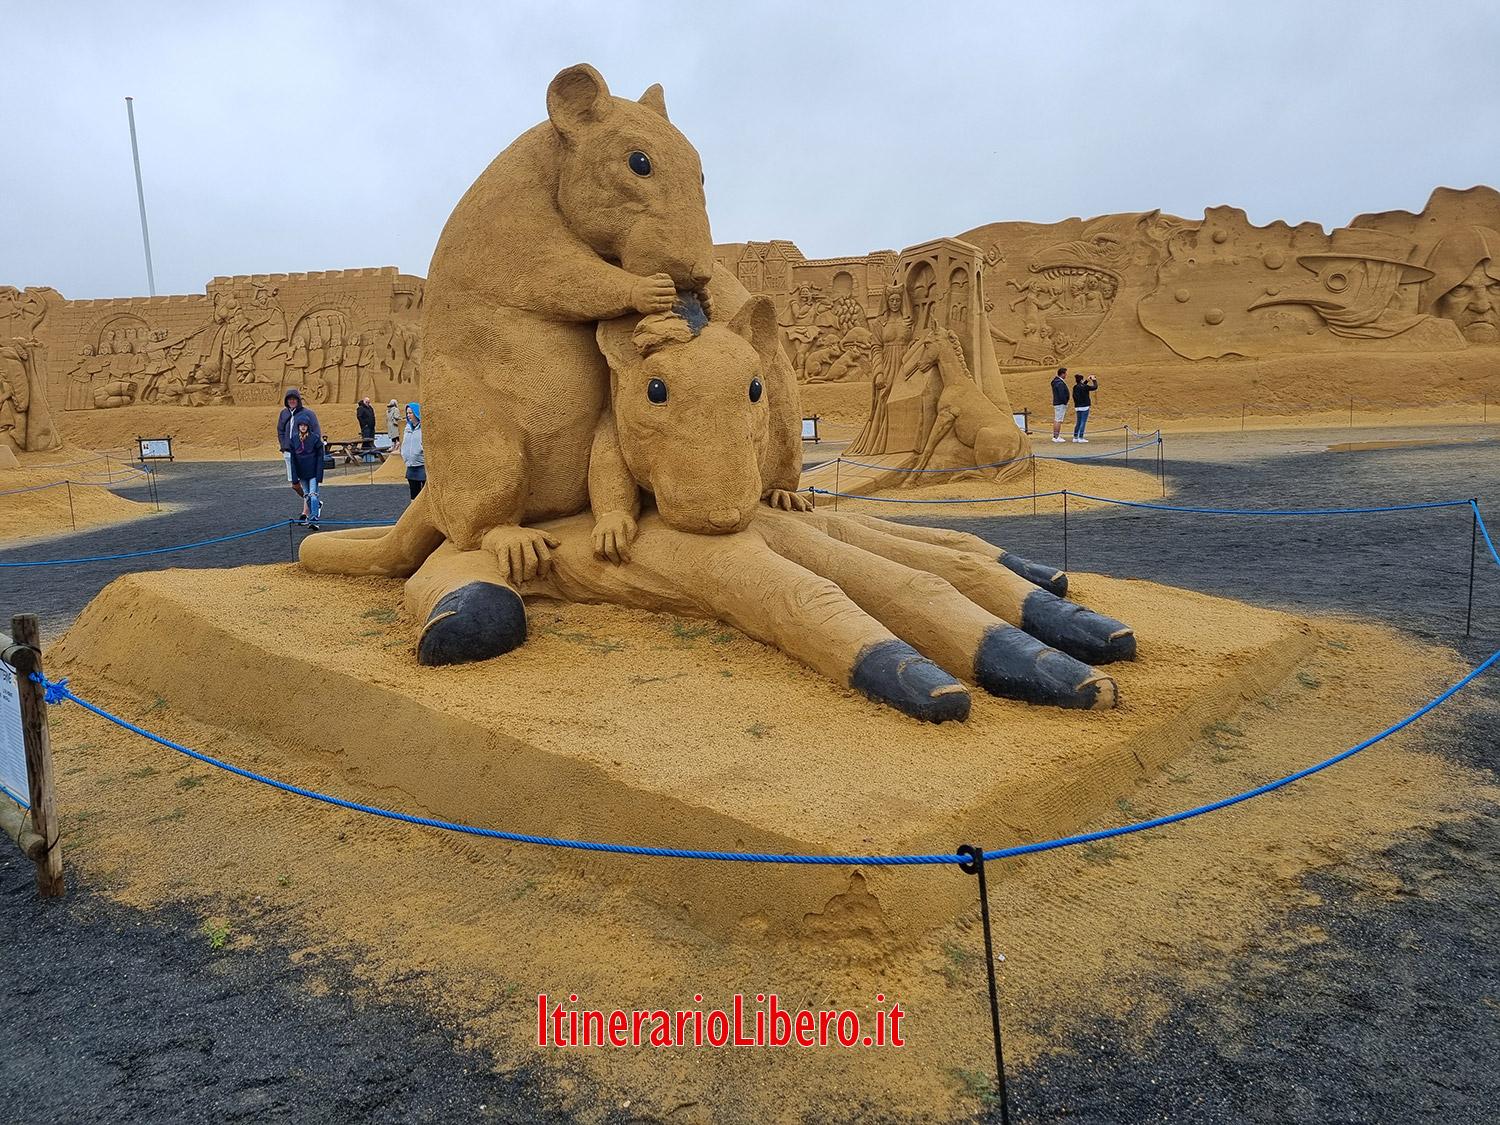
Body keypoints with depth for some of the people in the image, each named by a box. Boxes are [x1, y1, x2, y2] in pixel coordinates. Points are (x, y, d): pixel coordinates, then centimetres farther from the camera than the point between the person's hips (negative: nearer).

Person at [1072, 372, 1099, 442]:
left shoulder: (1075, 387, 6)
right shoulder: (1084, 387, -14)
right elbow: (1095, 387, -5)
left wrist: (1087, 380, 30)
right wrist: (1094, 380, 10)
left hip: (1077, 407, 7)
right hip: (1084, 407, -7)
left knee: (1078, 422, 14)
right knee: (1083, 422, -4)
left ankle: (1075, 437, 16)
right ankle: (1080, 438, -6)